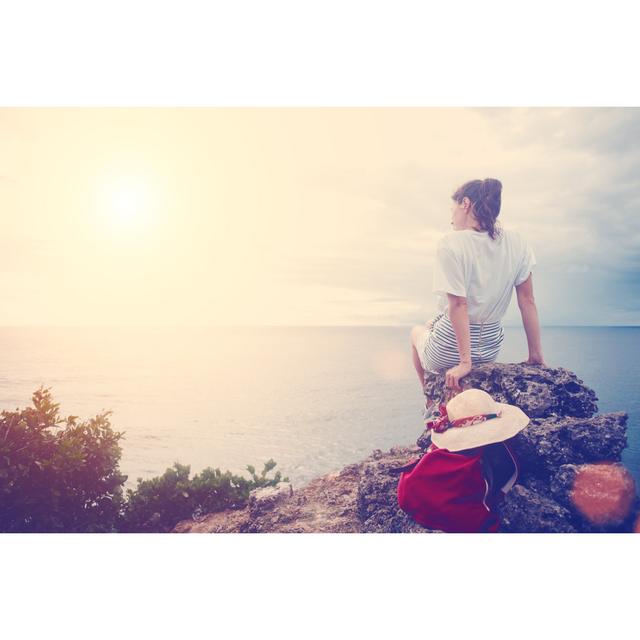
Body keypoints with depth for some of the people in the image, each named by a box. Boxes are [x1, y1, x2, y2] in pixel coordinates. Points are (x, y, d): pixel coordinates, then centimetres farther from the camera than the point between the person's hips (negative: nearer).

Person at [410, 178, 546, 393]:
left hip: (449, 350, -5)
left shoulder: (450, 245, -20)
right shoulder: (517, 242, -4)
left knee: (417, 331, 31)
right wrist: (536, 354, 2)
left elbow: (459, 304, -24)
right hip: (491, 347, 5)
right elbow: (527, 301, -4)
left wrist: (465, 362, -21)